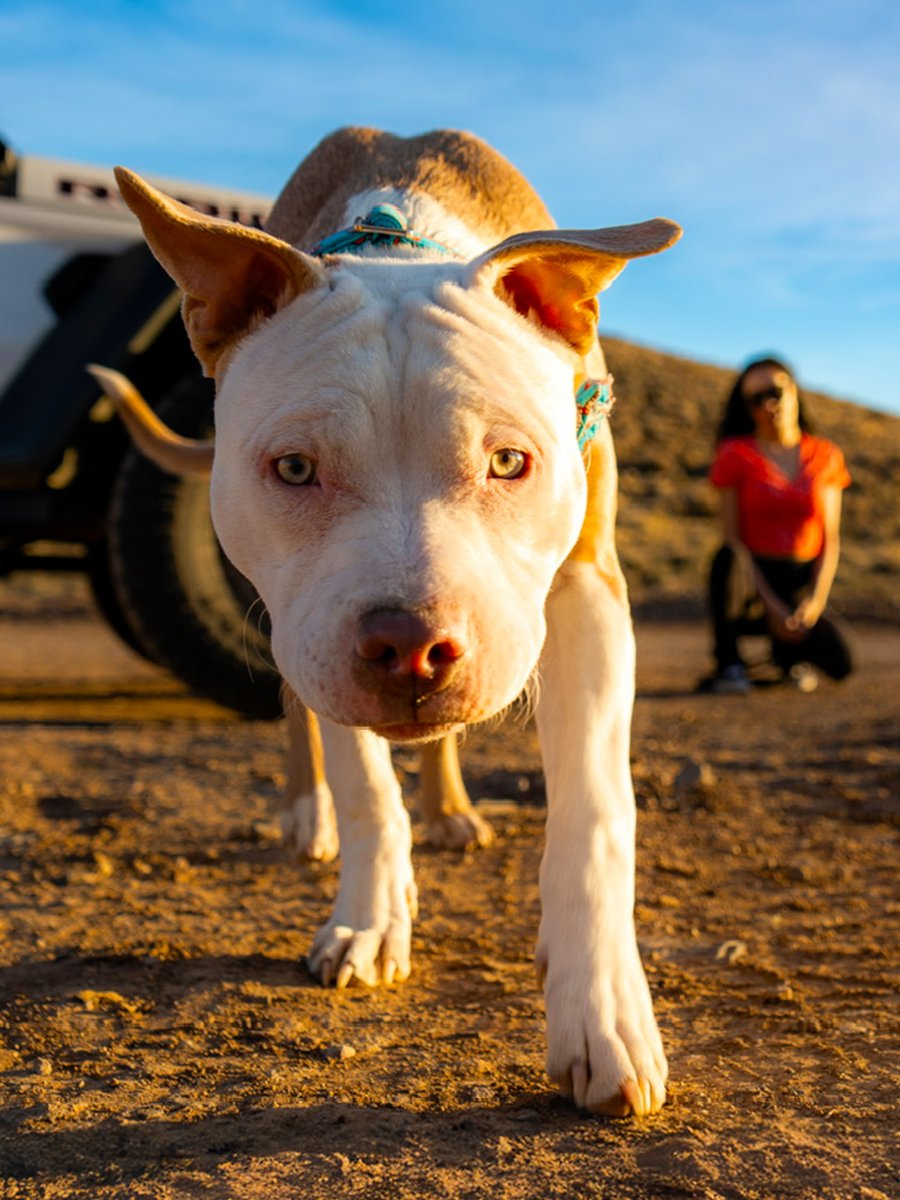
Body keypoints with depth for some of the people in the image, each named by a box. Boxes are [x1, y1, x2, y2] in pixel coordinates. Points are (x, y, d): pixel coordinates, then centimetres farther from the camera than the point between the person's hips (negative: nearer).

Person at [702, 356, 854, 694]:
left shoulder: (825, 456, 6)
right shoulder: (735, 454, -2)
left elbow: (830, 540, 5)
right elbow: (733, 540, -8)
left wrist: (815, 602, -11)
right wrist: (771, 605, -17)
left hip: (801, 587, 3)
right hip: (752, 584, -3)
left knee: (839, 663, -24)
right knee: (728, 558, -38)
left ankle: (787, 648, 13)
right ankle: (728, 663, -17)